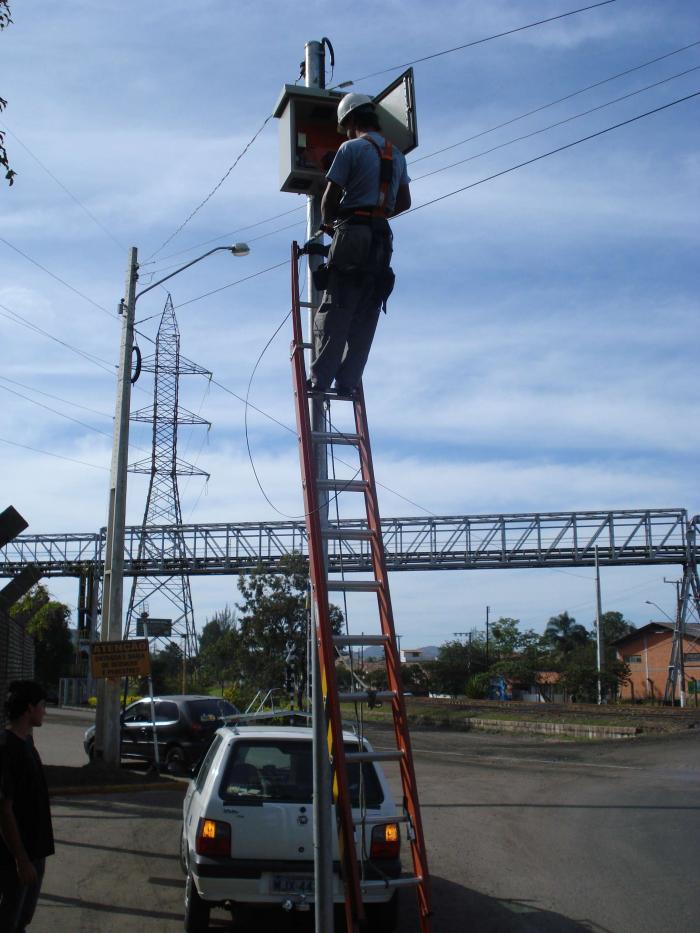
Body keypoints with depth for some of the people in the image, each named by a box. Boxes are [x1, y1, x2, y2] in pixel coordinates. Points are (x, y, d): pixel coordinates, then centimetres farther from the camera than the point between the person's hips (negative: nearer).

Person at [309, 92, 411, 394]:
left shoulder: (351, 148, -3)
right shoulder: (397, 154, 18)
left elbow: (331, 197, -6)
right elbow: (404, 202, 21)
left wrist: (328, 222, 12)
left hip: (352, 233, -6)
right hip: (382, 238, 6)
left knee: (335, 310, -6)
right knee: (365, 316, 5)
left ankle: (320, 379, -10)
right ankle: (347, 382, 2)